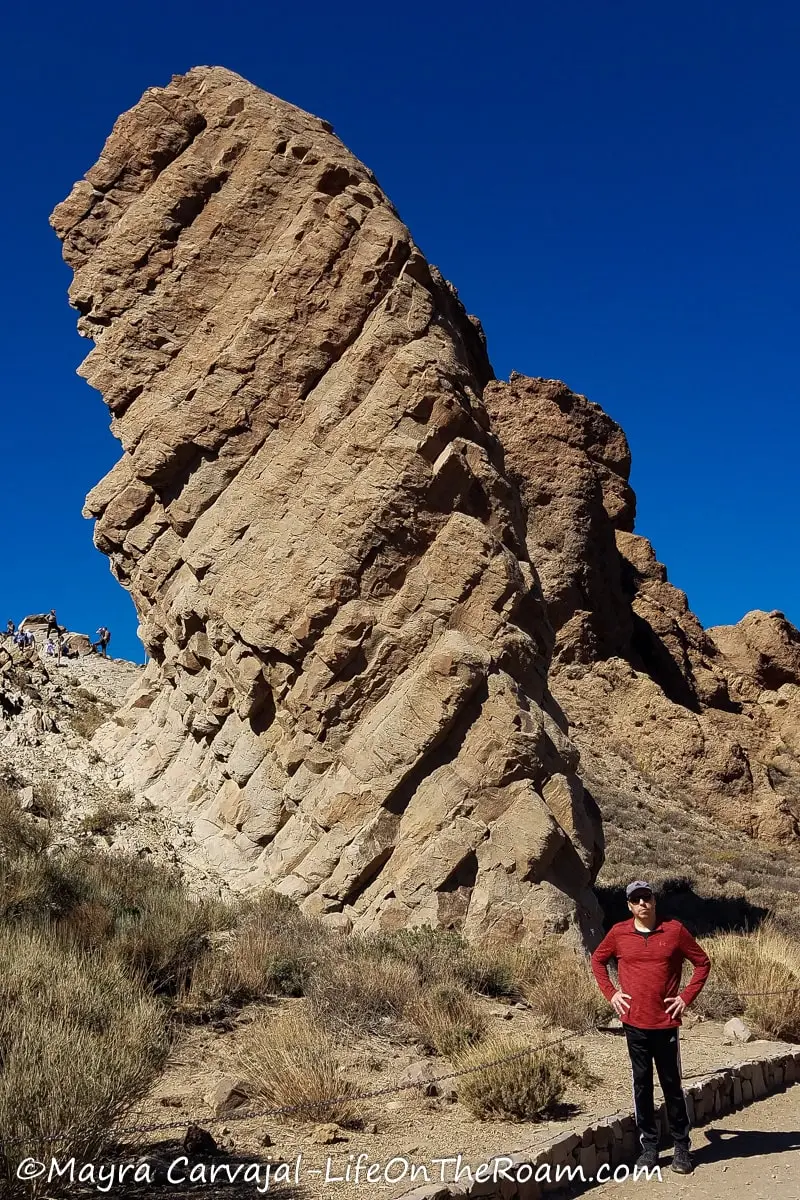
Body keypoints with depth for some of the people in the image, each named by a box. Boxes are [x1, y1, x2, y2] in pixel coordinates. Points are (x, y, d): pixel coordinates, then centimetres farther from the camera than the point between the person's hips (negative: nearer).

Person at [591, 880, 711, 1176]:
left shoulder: (674, 930, -4)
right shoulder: (618, 933, 0)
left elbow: (703, 962, 6)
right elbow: (597, 961, 15)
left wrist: (686, 997, -1)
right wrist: (610, 993, 5)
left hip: (666, 1023, -1)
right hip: (634, 1023, 1)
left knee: (672, 1085, 7)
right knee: (641, 1085, 8)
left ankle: (681, 1148, 19)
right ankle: (649, 1146, 19)